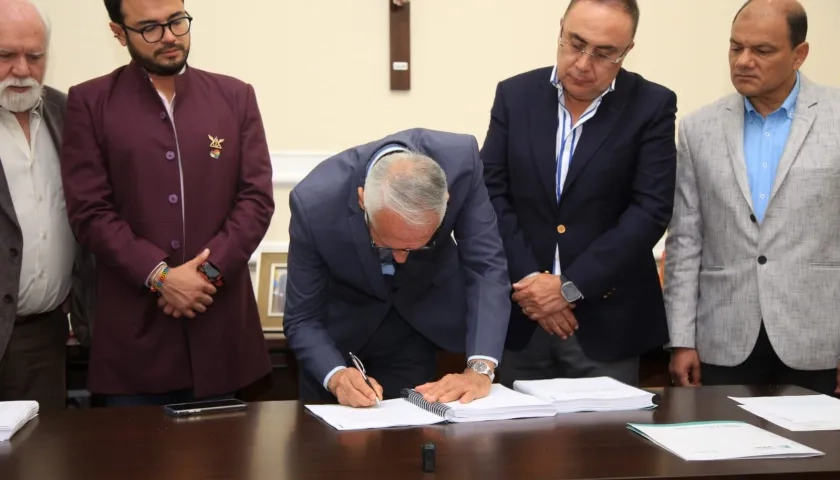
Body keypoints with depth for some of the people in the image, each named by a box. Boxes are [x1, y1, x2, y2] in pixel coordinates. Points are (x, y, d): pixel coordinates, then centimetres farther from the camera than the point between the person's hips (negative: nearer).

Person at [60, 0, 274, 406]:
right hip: (134, 329, -2)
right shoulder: (89, 103, 2)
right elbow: (89, 211, -5)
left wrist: (209, 270, -11)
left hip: (220, 324, 2)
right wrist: (159, 276, -15)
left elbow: (257, 198, 2)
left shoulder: (235, 97, 9)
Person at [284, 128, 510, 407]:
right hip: (341, 329, 0)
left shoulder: (460, 161, -32)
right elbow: (302, 319, -22)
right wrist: (336, 377, -41)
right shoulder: (314, 203, -34)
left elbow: (485, 265, -26)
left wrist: (480, 368, -38)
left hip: (427, 321, 1)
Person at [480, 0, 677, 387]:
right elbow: (491, 194, 0)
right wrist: (527, 279, -11)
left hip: (606, 319, -2)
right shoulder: (515, 95, 3)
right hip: (522, 312, 2)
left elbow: (651, 210, -10)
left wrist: (570, 287, -15)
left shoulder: (652, 106, -4)